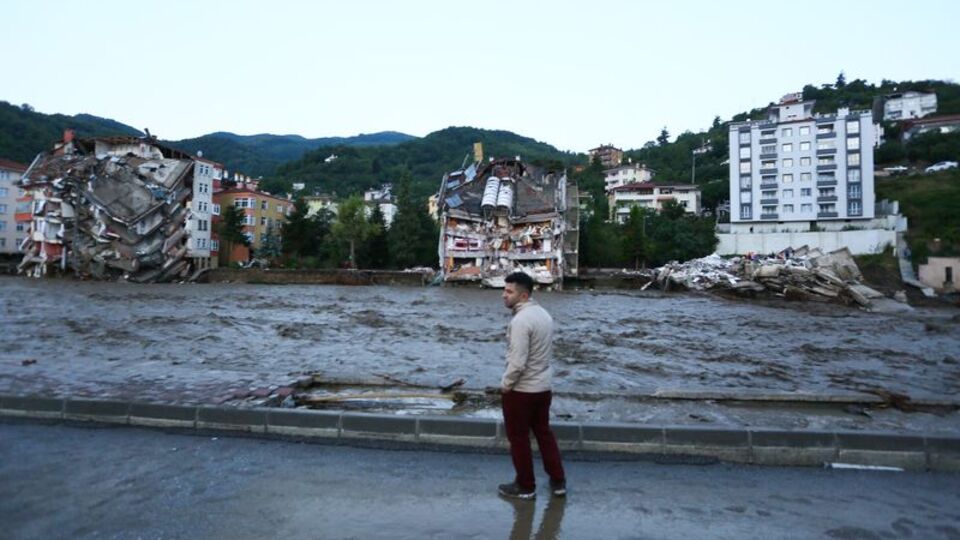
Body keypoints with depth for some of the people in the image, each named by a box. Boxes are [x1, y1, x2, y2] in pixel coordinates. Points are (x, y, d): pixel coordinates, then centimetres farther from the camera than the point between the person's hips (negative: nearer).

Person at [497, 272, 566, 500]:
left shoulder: (520, 320, -24)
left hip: (521, 390, -8)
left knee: (518, 439, 9)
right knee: (544, 432, 21)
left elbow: (517, 362, -27)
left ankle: (525, 486, 23)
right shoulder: (543, 314, 5)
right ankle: (558, 481, 29)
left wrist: (505, 384, -12)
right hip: (543, 386, 9)